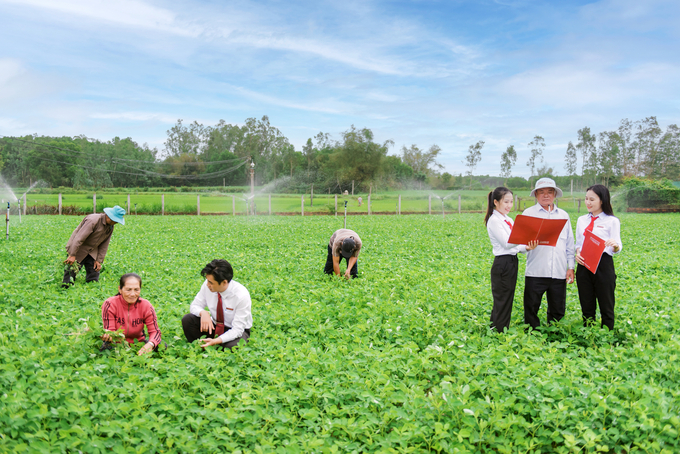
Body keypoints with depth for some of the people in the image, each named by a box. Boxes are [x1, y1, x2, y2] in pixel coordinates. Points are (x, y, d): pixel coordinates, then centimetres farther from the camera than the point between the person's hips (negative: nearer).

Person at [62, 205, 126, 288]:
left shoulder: (110, 227, 1)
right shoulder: (93, 220, -25)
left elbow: (104, 245, 7)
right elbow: (79, 238, -27)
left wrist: (99, 260, 1)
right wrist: (72, 255, -29)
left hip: (92, 251, 7)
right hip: (78, 250, -7)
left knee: (94, 275, 3)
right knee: (72, 271, -8)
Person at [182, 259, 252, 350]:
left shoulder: (242, 295, -28)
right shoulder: (207, 285, -16)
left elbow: (237, 329, -24)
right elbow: (194, 305, -3)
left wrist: (216, 341, -39)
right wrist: (203, 313, -28)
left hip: (235, 331, -4)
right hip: (214, 325, 4)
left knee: (233, 346, -37)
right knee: (187, 320, -19)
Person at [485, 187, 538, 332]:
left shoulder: (509, 220, 15)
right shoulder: (494, 220, -11)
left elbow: (516, 245, 11)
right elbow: (506, 243, -19)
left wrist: (527, 247, -11)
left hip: (512, 263, 9)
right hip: (502, 264, -9)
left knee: (507, 302, 13)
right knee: (502, 303, -2)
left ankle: (495, 331, 23)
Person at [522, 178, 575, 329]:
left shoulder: (563, 215, 16)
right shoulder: (529, 213, 7)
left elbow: (569, 243, 18)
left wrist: (571, 267, 10)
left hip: (559, 272, 3)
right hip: (536, 272, -3)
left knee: (558, 310, 8)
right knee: (531, 310, -1)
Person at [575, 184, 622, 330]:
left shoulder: (612, 221, -2)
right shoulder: (581, 220, 12)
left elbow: (617, 248, -5)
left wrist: (615, 245, -29)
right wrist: (577, 253, -6)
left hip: (603, 265, -4)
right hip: (584, 265, 4)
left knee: (606, 306, 4)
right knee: (587, 305, 10)